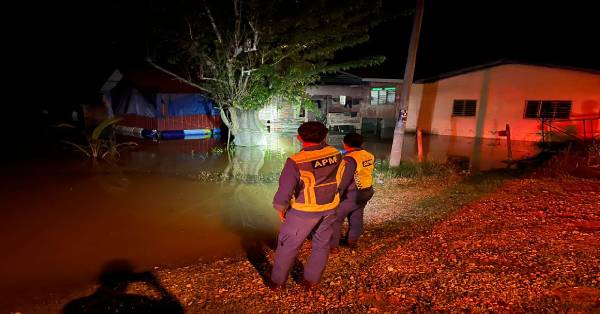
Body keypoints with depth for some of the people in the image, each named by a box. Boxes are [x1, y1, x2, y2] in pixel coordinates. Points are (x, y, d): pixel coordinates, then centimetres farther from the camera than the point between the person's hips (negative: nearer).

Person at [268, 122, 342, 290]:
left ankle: (277, 281, 28)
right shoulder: (336, 154, -8)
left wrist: (280, 207, -1)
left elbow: (284, 192, -19)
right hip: (330, 208, 4)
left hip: (304, 211, -4)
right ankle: (311, 280, 33)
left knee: (288, 245, 14)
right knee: (321, 244, 20)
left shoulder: (296, 162, -23)